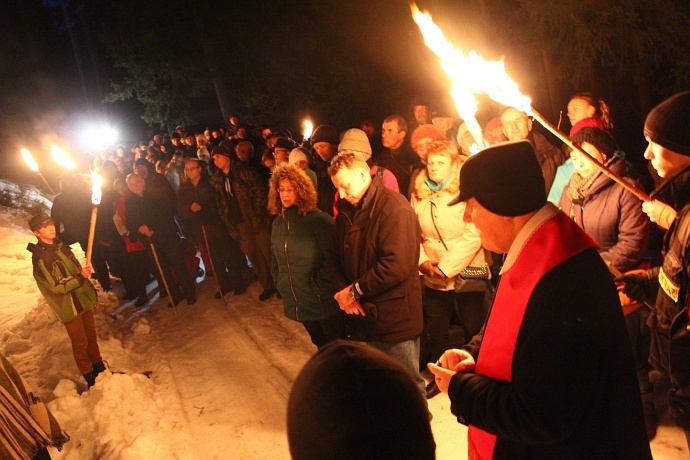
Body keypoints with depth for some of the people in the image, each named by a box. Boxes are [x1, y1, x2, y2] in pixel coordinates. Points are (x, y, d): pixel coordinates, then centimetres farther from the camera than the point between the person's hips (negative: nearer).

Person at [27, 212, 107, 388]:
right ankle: (91, 380, 20)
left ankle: (100, 369, 34)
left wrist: (93, 294, 17)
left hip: (84, 300, 7)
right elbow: (57, 286, -20)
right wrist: (80, 277, -31)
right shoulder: (40, 257, -18)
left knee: (91, 336, 18)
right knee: (80, 344, 5)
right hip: (69, 308, -7)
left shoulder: (61, 247, 6)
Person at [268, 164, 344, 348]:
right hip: (297, 303, 6)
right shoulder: (278, 222, 5)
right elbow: (276, 259, 14)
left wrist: (319, 286, -16)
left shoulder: (319, 220, -15)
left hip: (324, 301, -6)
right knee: (322, 346, 21)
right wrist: (280, 285, 8)